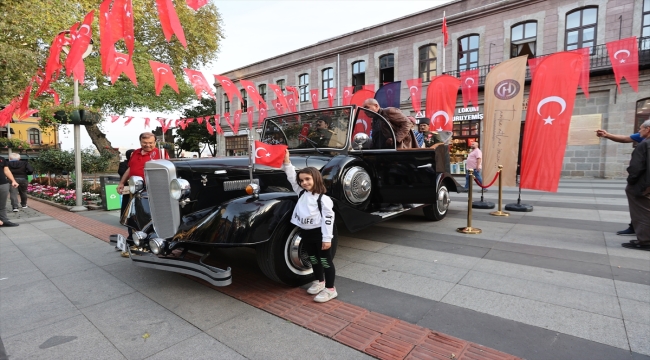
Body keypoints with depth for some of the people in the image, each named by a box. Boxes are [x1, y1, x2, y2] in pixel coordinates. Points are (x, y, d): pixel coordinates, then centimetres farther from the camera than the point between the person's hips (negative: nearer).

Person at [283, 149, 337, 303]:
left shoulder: (323, 199, -16)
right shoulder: (301, 193, 4)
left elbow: (328, 219, -16)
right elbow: (292, 178, 0)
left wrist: (327, 238, -17)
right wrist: (287, 162, -12)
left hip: (319, 233, -7)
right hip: (306, 232, 7)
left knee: (325, 260, 5)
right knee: (313, 259, 21)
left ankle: (330, 289, 15)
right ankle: (319, 281, 40)